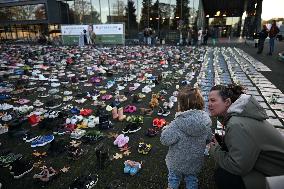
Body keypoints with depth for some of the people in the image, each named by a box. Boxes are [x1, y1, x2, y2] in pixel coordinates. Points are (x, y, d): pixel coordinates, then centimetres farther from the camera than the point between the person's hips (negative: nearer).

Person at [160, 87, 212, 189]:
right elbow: (209, 138, -2)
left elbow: (165, 140, -28)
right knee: (192, 179, 30)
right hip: (195, 162, 4)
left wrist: (166, 128, -11)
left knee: (174, 177, 26)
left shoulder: (177, 124, -33)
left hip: (177, 162, -3)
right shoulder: (206, 123, -17)